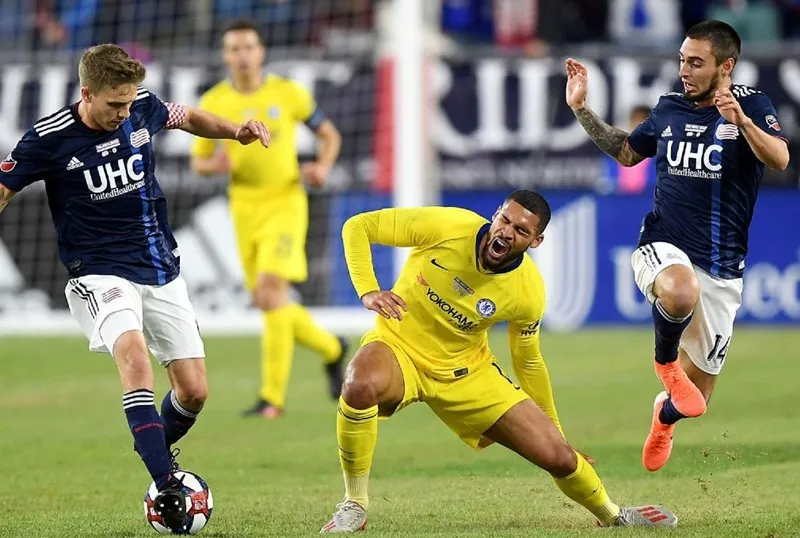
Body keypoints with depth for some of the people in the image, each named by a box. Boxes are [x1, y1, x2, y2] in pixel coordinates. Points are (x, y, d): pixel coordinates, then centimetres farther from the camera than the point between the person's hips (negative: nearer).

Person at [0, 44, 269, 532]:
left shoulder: (143, 108, -3)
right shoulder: (50, 138, -15)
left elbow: (188, 119, 18)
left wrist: (236, 131, 2)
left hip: (163, 271, 5)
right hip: (100, 274, -5)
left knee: (194, 390, 0)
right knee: (133, 353, -33)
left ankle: (159, 450, 33)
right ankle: (165, 486, -37)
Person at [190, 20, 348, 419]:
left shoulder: (289, 94, -4)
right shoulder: (213, 103, 1)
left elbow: (329, 135, 9)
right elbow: (197, 162, 9)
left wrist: (323, 167, -11)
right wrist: (215, 164, -15)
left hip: (285, 203, -4)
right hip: (245, 210, 4)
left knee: (270, 293, -19)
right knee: (267, 303, 7)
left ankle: (272, 397, -13)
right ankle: (331, 349, 36)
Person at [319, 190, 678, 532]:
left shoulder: (528, 293, -14)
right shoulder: (446, 227, -22)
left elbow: (528, 363, 5)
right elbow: (358, 227, -14)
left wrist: (555, 433, 13)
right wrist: (368, 291, -28)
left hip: (466, 372, 2)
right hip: (398, 347, -2)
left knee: (558, 457, -6)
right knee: (361, 385, -41)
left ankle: (612, 515, 31)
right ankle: (354, 506, -19)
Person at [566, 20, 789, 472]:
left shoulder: (751, 104, -5)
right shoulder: (669, 109, 6)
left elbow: (780, 159, -23)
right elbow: (627, 152, 25)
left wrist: (742, 121, -40)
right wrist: (582, 110, 15)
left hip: (722, 269, 0)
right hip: (663, 249, 1)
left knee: (697, 393, 9)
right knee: (681, 291, -40)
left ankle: (665, 415, 47)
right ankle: (666, 361, -8)